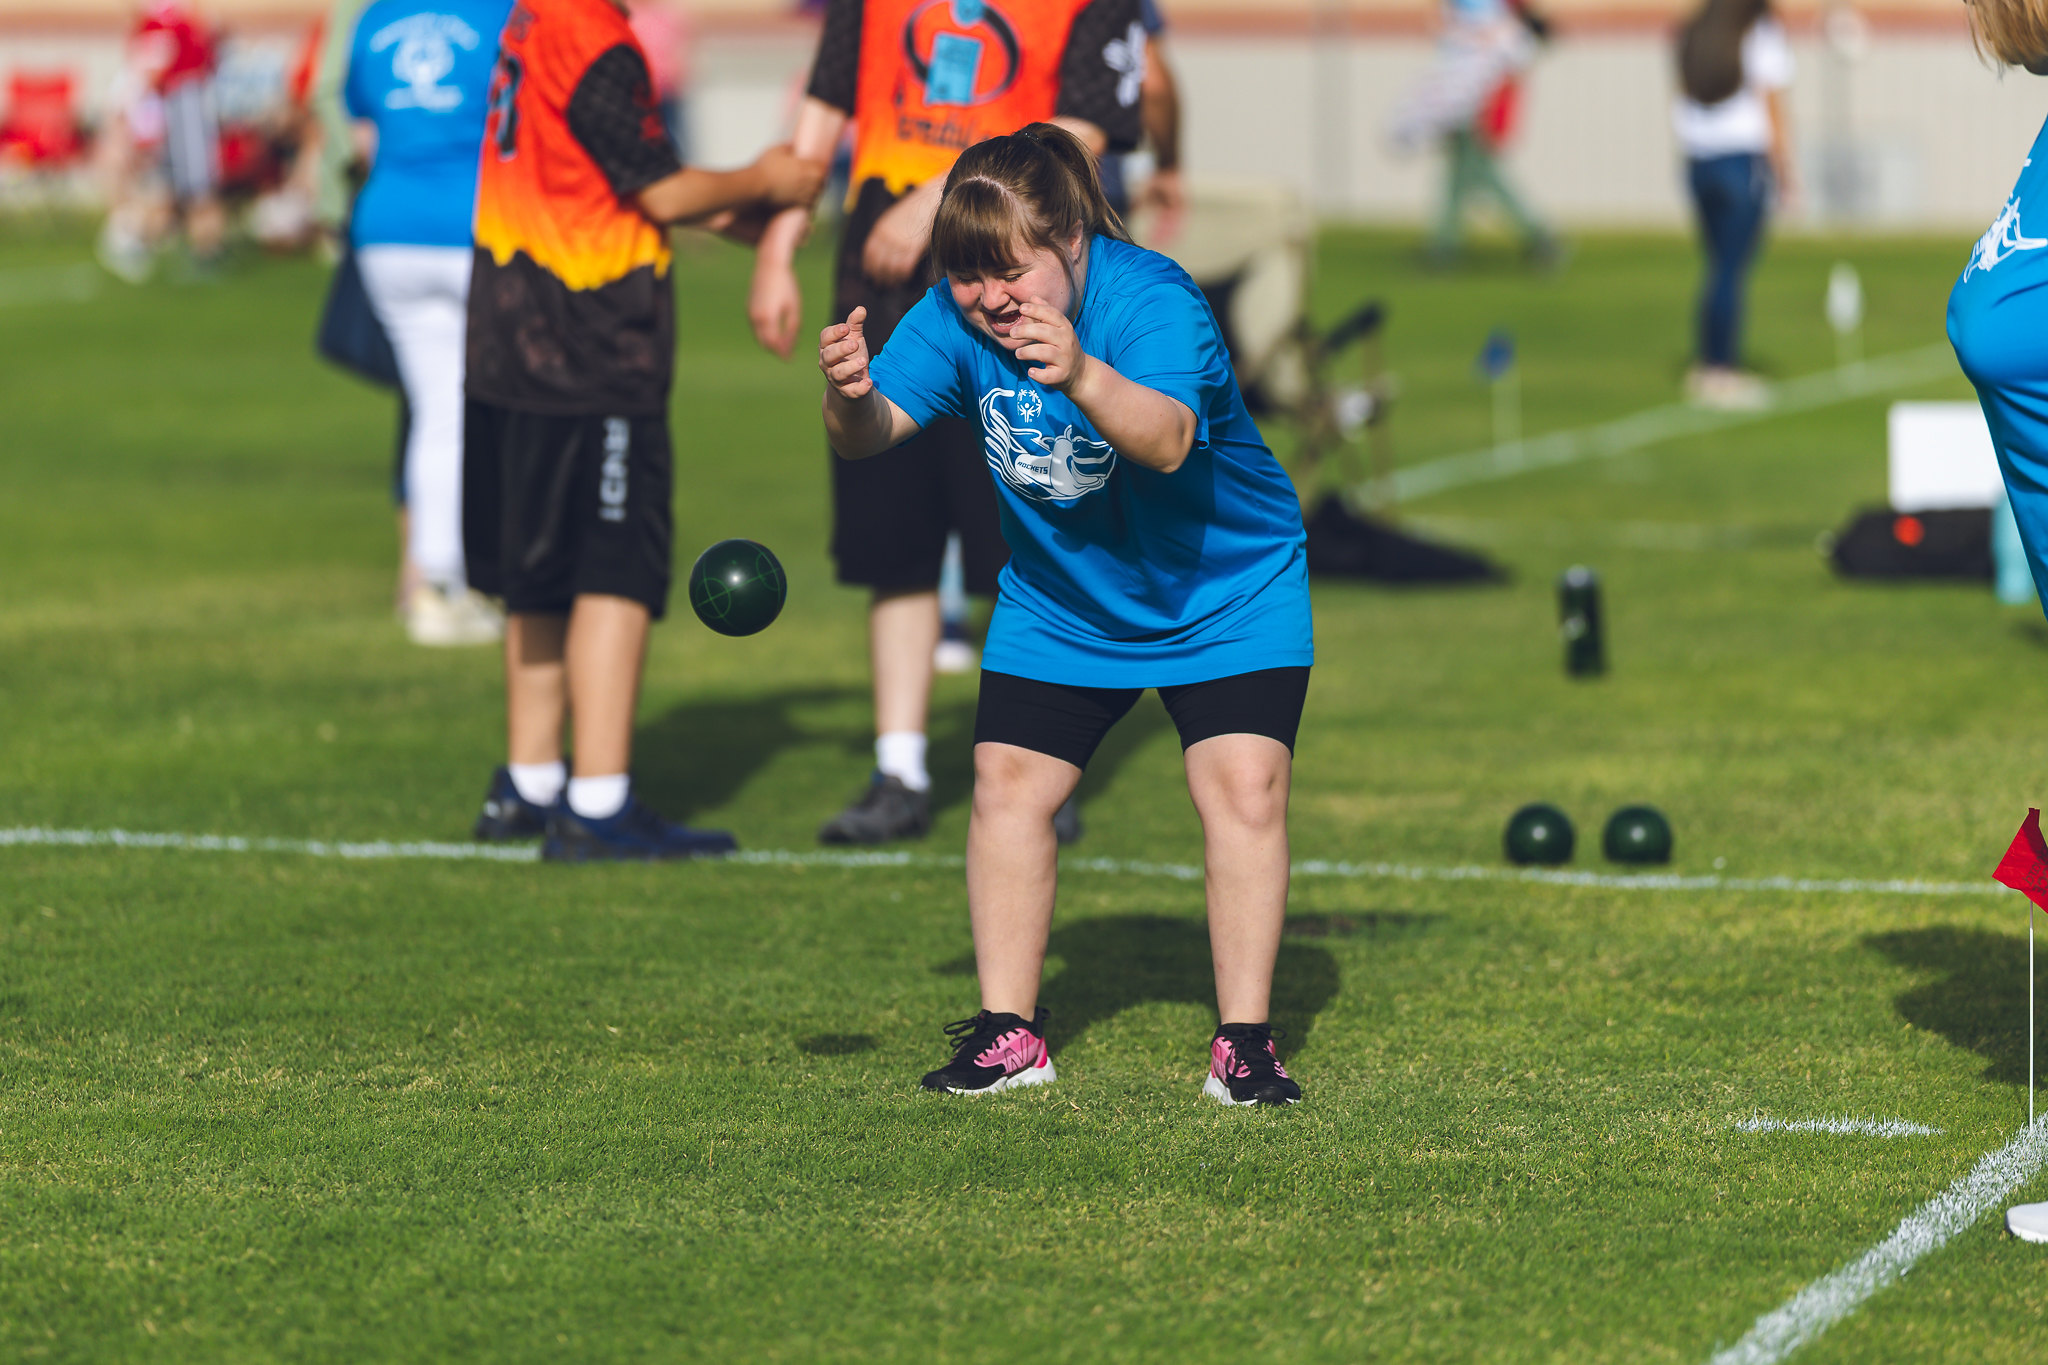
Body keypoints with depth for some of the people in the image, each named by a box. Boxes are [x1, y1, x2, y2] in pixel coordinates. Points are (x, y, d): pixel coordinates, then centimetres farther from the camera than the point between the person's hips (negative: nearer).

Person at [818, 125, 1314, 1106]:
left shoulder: (1152, 298, -31)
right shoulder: (955, 317, -15)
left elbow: (1166, 441, -48)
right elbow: (874, 434, -20)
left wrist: (1083, 377, -66)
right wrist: (851, 395, -44)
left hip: (1225, 587, -4)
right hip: (1059, 599, 4)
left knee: (1243, 788, -16)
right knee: (1008, 782, -5)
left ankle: (1243, 1043, -8)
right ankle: (1009, 1034, 6)